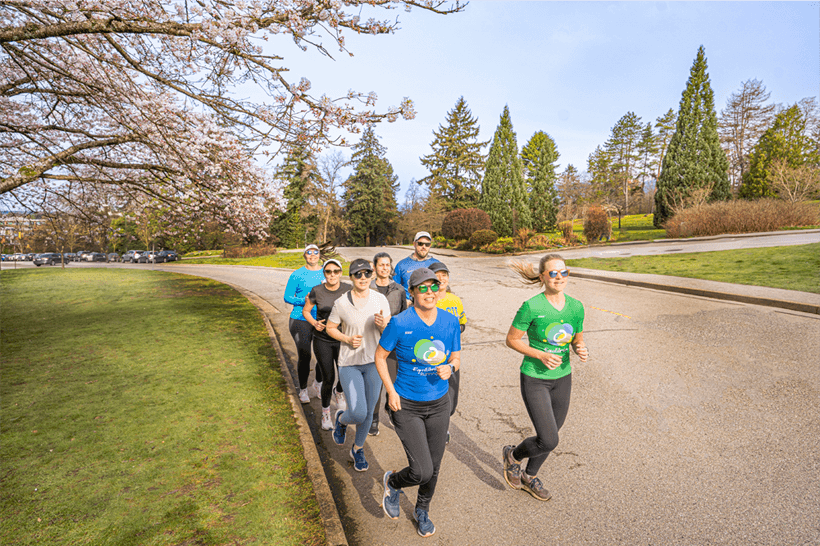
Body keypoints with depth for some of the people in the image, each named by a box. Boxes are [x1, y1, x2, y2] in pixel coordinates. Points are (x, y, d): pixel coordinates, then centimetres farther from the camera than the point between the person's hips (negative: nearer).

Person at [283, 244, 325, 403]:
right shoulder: (297, 275, -2)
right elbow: (287, 297, -1)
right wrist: (304, 300, -17)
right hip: (301, 320, -3)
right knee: (304, 355, 0)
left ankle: (318, 382, 30)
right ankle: (303, 389, 21)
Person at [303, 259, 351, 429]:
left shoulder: (348, 289, -6)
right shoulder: (317, 291, -8)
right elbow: (306, 311, 5)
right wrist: (314, 323, -13)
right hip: (322, 341, -1)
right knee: (328, 378, -1)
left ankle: (339, 392, 39)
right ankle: (325, 412, 26)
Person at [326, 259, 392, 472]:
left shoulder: (380, 300, -7)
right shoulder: (341, 303, -12)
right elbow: (330, 328, 2)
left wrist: (383, 324, -24)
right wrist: (347, 339, -15)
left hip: (374, 362, 2)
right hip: (349, 364, -2)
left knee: (368, 412, 13)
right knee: (358, 414, -10)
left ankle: (358, 449, 40)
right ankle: (341, 419, 28)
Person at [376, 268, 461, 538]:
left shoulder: (450, 322, -6)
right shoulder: (399, 323, -17)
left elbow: (456, 357, 5)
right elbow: (380, 356, -5)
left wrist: (450, 368, -18)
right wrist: (391, 391, -12)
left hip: (439, 404, 4)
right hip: (406, 405, -4)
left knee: (434, 468, 17)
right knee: (422, 471, -7)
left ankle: (422, 511, 48)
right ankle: (392, 482, 29)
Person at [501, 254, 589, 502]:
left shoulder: (576, 307, -3)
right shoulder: (531, 307, -18)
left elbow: (577, 341, 10)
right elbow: (512, 339, -10)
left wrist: (581, 351, -13)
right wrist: (540, 355, -22)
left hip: (562, 379, 6)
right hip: (534, 379, -5)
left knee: (549, 437, 17)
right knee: (548, 441, -9)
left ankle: (529, 477, 43)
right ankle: (513, 455, 24)